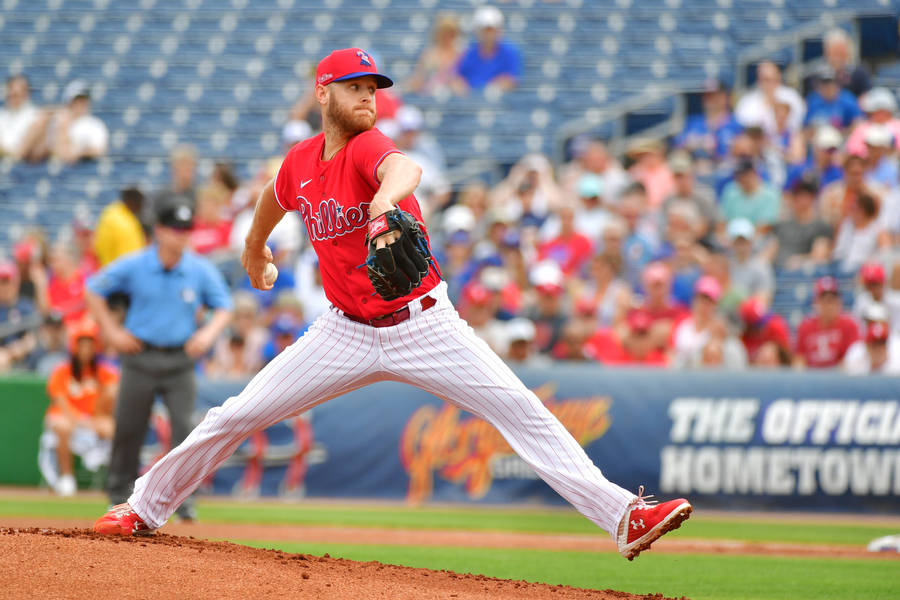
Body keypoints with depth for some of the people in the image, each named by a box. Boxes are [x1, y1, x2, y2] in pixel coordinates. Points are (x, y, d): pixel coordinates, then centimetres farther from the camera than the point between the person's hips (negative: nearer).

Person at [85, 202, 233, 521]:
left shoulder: (202, 271, -1)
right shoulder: (133, 266, -5)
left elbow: (223, 307, 10)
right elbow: (93, 291, 5)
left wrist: (208, 333, -9)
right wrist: (112, 331, -2)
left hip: (180, 360, 0)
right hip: (141, 357, 0)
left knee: (184, 426, -12)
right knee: (128, 428, 3)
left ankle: (182, 497, -6)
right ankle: (119, 493, 20)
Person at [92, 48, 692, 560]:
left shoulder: (367, 146, -14)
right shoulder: (300, 162, 1)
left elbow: (405, 168, -41)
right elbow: (276, 197, 27)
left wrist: (385, 199, -64)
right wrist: (255, 247, 45)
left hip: (424, 324, -4)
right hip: (348, 333, 4)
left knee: (522, 411, -16)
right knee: (235, 418, 3)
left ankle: (624, 514, -19)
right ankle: (144, 508, 22)